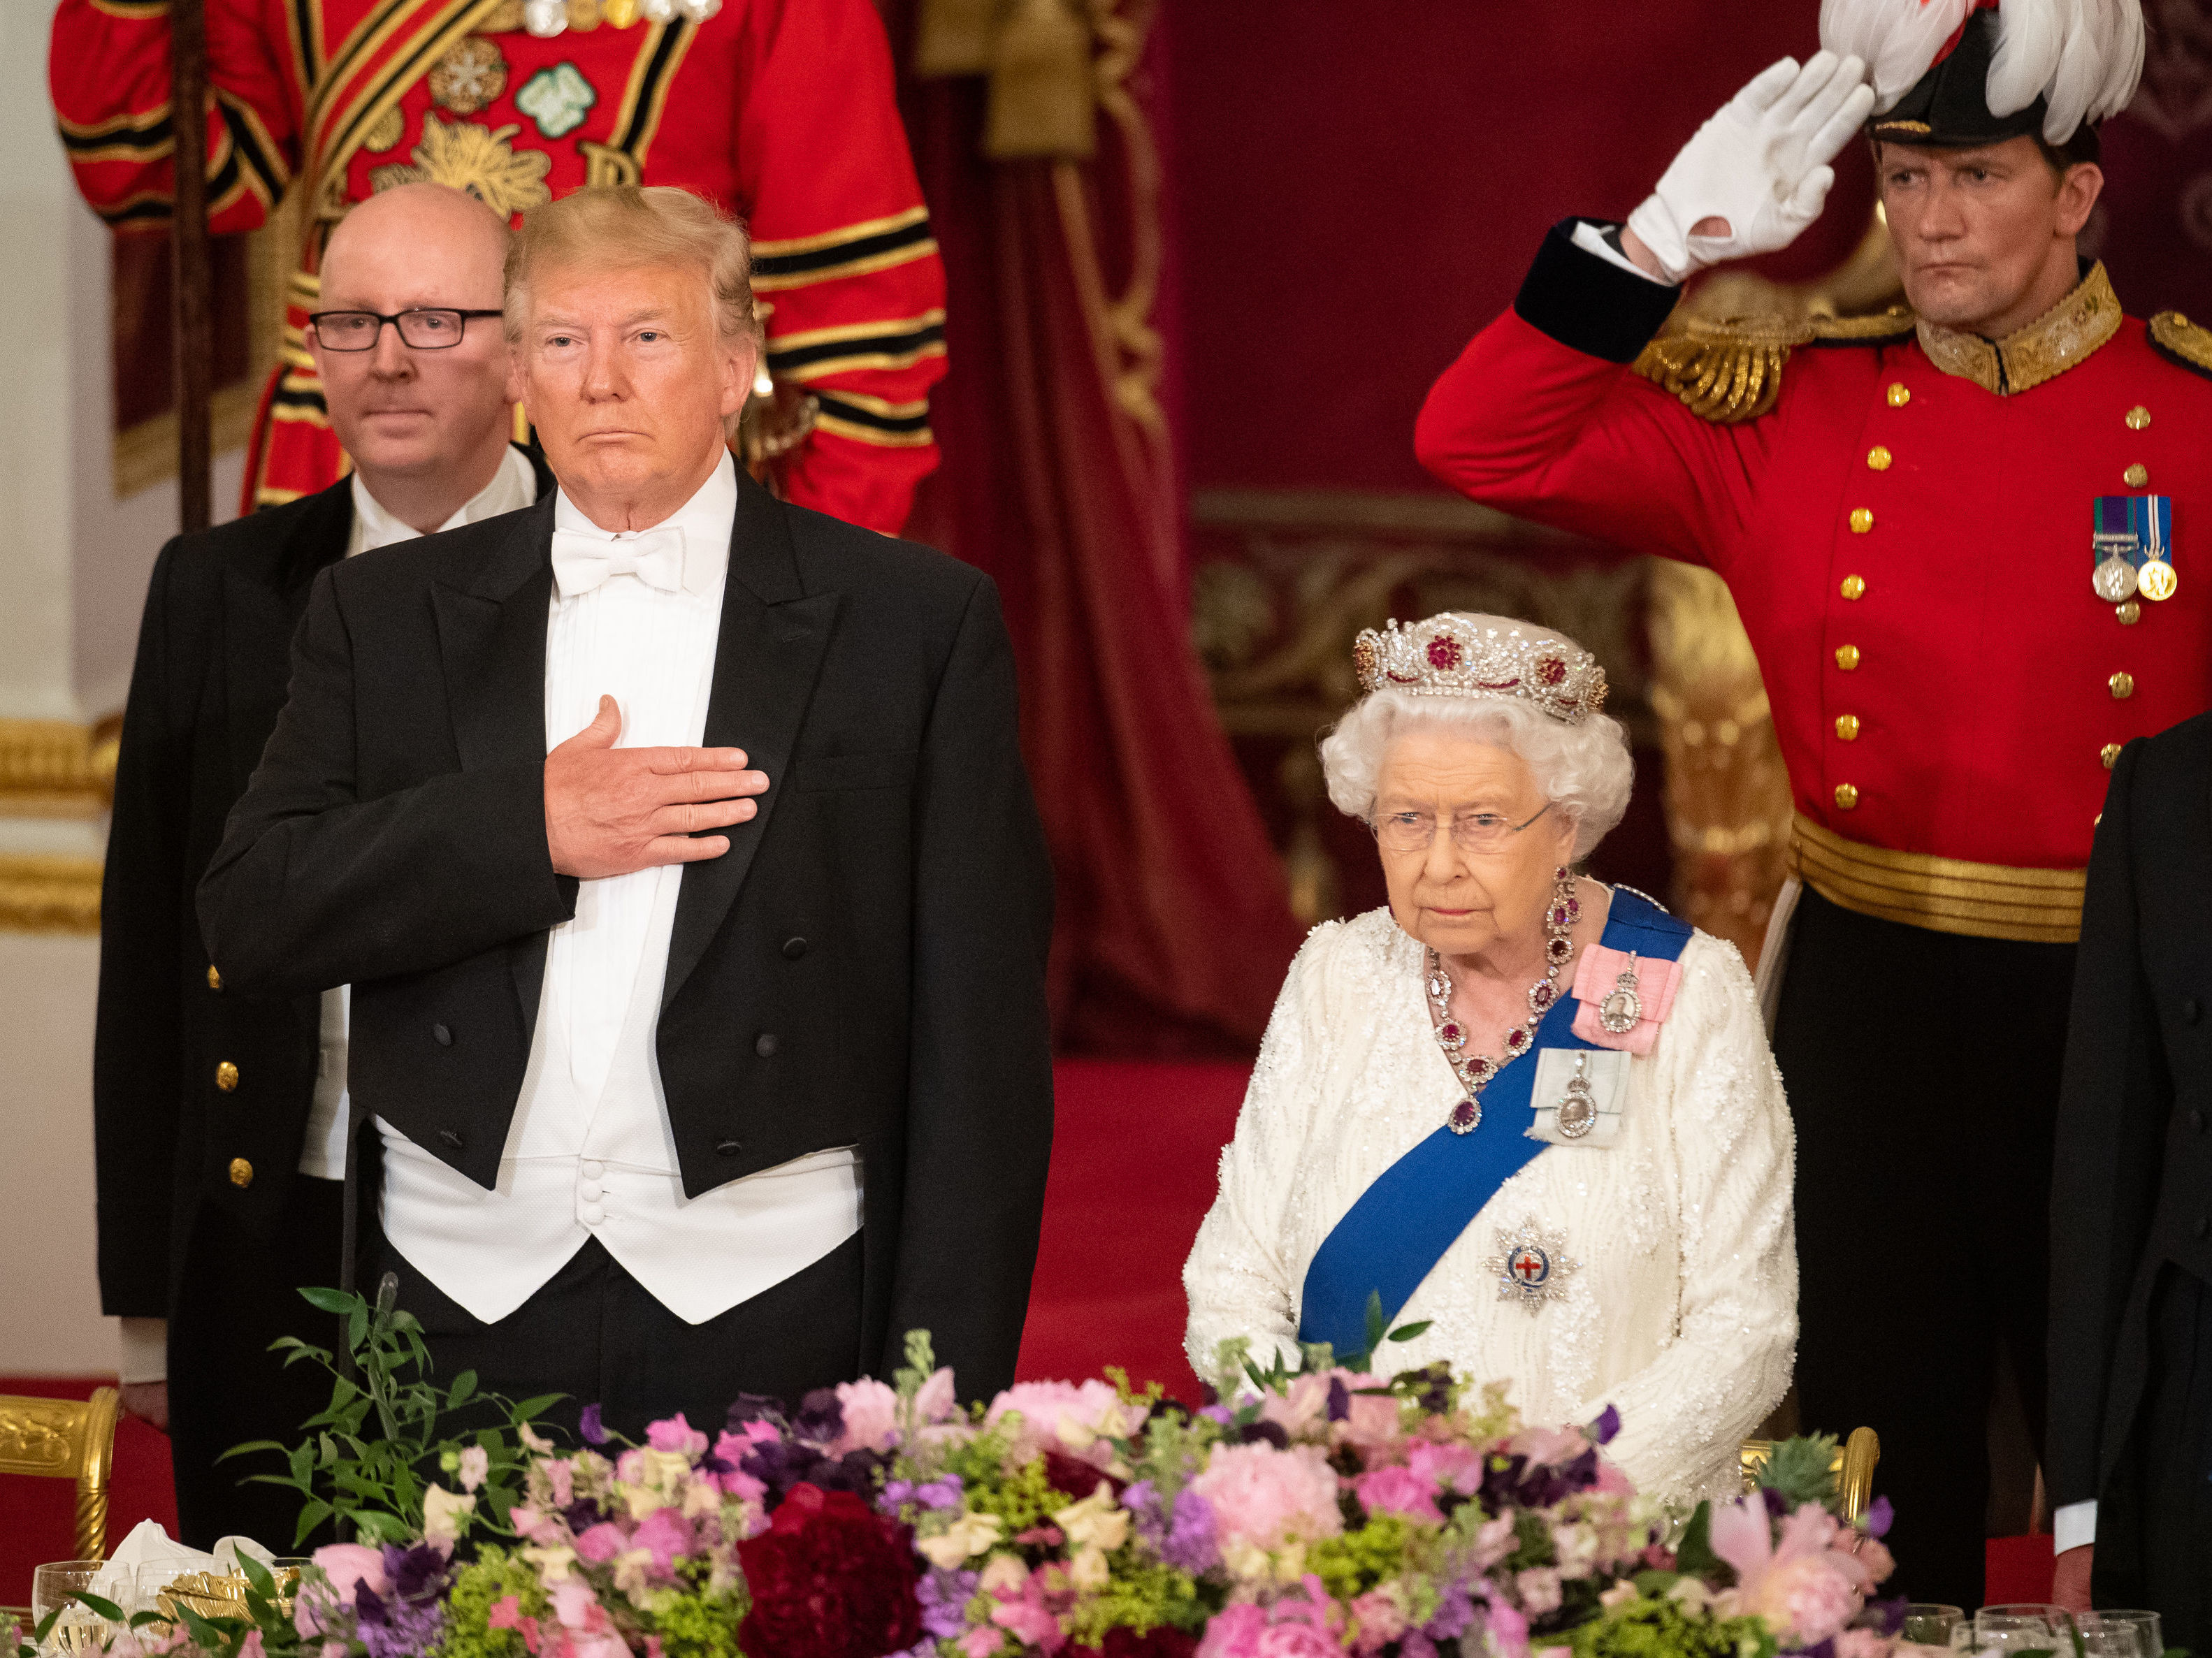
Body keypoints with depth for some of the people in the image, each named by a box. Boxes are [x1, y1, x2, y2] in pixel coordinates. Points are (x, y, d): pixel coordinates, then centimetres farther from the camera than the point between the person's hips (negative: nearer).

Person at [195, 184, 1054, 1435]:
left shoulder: (919, 620, 4)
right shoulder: (387, 614, 12)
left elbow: (980, 1050, 1)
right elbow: (253, 916, 3)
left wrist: (942, 1387, -6)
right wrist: (527, 829, -10)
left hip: (768, 1323, -2)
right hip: (460, 1314, 2)